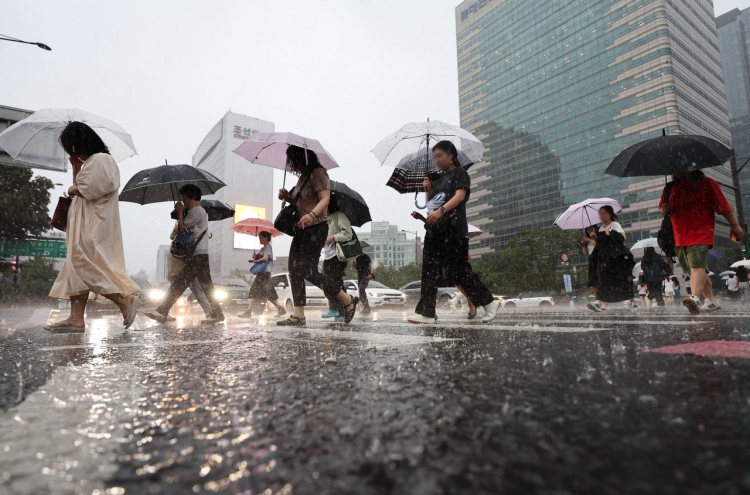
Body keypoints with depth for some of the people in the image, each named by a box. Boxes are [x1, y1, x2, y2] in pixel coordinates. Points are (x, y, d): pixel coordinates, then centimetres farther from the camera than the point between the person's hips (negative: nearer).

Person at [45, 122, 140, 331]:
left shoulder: (101, 160, -11)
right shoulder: (90, 162, 20)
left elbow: (91, 190, -20)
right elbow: (82, 187, 19)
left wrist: (74, 190, -3)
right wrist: (76, 167, 11)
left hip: (94, 224, -10)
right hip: (85, 223, 10)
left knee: (86, 266, -13)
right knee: (77, 266, 6)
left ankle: (126, 300, -6)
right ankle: (76, 318, 6)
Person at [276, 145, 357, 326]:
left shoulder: (318, 173, -7)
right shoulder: (303, 177, 21)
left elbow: (325, 199, -20)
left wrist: (312, 215, -37)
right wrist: (288, 197, 5)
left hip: (315, 228, -10)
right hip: (301, 230, 10)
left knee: (309, 271, -12)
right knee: (295, 270, 3)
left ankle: (348, 301, 2)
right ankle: (298, 316, 6)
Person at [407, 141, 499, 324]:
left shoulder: (460, 173, 1)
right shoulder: (441, 179, 24)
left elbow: (460, 195, -16)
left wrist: (441, 210, -32)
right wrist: (429, 190, 7)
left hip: (453, 230, -8)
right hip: (435, 230, 8)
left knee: (457, 271, -7)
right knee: (430, 272, 1)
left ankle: (489, 302, 9)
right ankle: (426, 313, 2)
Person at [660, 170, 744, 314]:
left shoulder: (706, 183, -2)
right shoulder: (671, 187, 12)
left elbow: (723, 205, -5)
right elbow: (662, 207, 19)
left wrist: (735, 225, -8)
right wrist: (664, 208, -5)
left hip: (700, 234, -6)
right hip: (680, 238, 6)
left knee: (697, 266, -24)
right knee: (698, 269, 13)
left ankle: (695, 298, -38)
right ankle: (712, 301, 23)